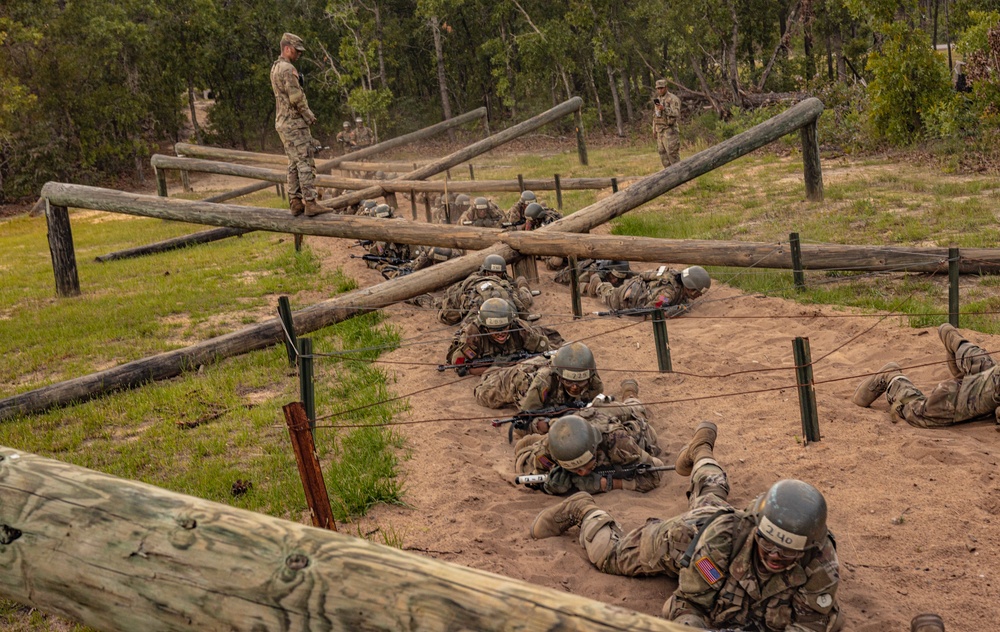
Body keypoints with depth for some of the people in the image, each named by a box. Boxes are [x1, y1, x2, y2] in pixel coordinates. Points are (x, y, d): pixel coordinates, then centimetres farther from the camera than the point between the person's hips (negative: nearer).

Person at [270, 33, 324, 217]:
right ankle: (311, 203, -12)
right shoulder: (288, 69, -16)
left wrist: (306, 114, 12)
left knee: (294, 164, 11)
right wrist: (309, 115, -7)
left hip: (283, 123, 10)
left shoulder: (275, 68, 17)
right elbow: (297, 98, -22)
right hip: (294, 123, -10)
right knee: (305, 163, -10)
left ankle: (295, 203, 11)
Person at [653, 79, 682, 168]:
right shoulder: (657, 99, 13)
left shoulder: (673, 99, -12)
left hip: (670, 130, -8)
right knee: (663, 153, 6)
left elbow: (676, 113, -24)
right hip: (660, 130, 8)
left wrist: (664, 109, -35)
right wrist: (654, 130, 17)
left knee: (672, 152, -11)